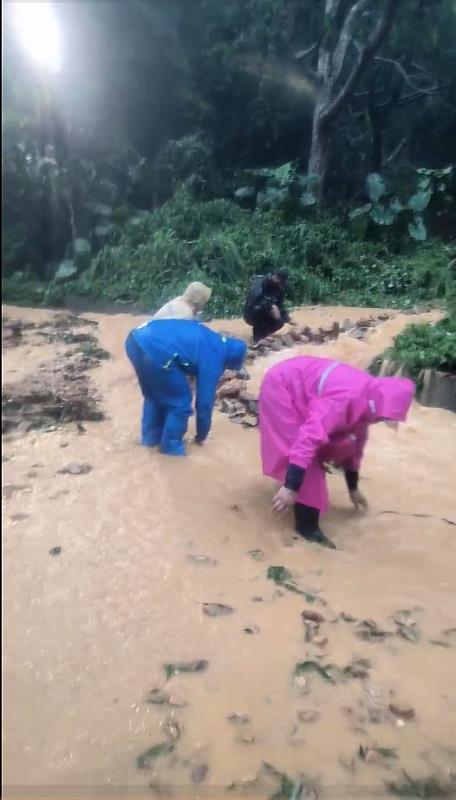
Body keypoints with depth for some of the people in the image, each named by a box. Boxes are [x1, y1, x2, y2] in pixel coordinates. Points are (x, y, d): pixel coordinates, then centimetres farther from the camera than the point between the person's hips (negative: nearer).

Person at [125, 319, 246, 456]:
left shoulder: (211, 339, 27)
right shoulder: (213, 358, 5)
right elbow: (205, 401, 11)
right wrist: (201, 436, 25)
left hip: (136, 339, 9)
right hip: (155, 349, -9)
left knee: (154, 394, 30)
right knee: (180, 402, 11)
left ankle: (151, 437, 41)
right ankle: (171, 446, 24)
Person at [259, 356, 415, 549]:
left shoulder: (366, 400, -3)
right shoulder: (347, 398, -34)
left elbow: (355, 443, 12)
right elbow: (309, 436, -41)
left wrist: (353, 488, 22)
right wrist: (291, 487, -41)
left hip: (300, 387, 9)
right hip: (281, 387, -9)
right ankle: (307, 526, -8)